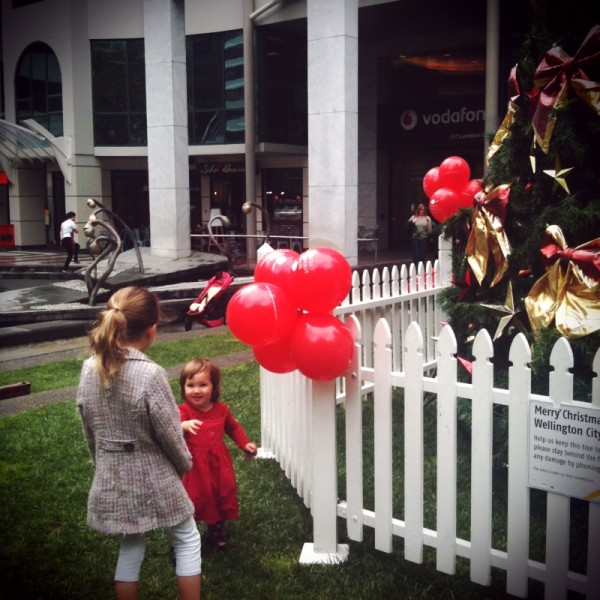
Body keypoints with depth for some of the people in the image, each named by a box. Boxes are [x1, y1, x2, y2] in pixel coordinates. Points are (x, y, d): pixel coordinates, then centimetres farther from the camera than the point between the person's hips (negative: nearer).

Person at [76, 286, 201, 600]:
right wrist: (185, 464, 4)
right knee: (187, 539, 16)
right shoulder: (150, 374, -23)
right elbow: (169, 433, -15)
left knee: (131, 545, 22)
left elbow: (89, 429, 6)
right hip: (152, 477, -5)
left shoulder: (89, 369, -5)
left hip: (111, 479, 6)